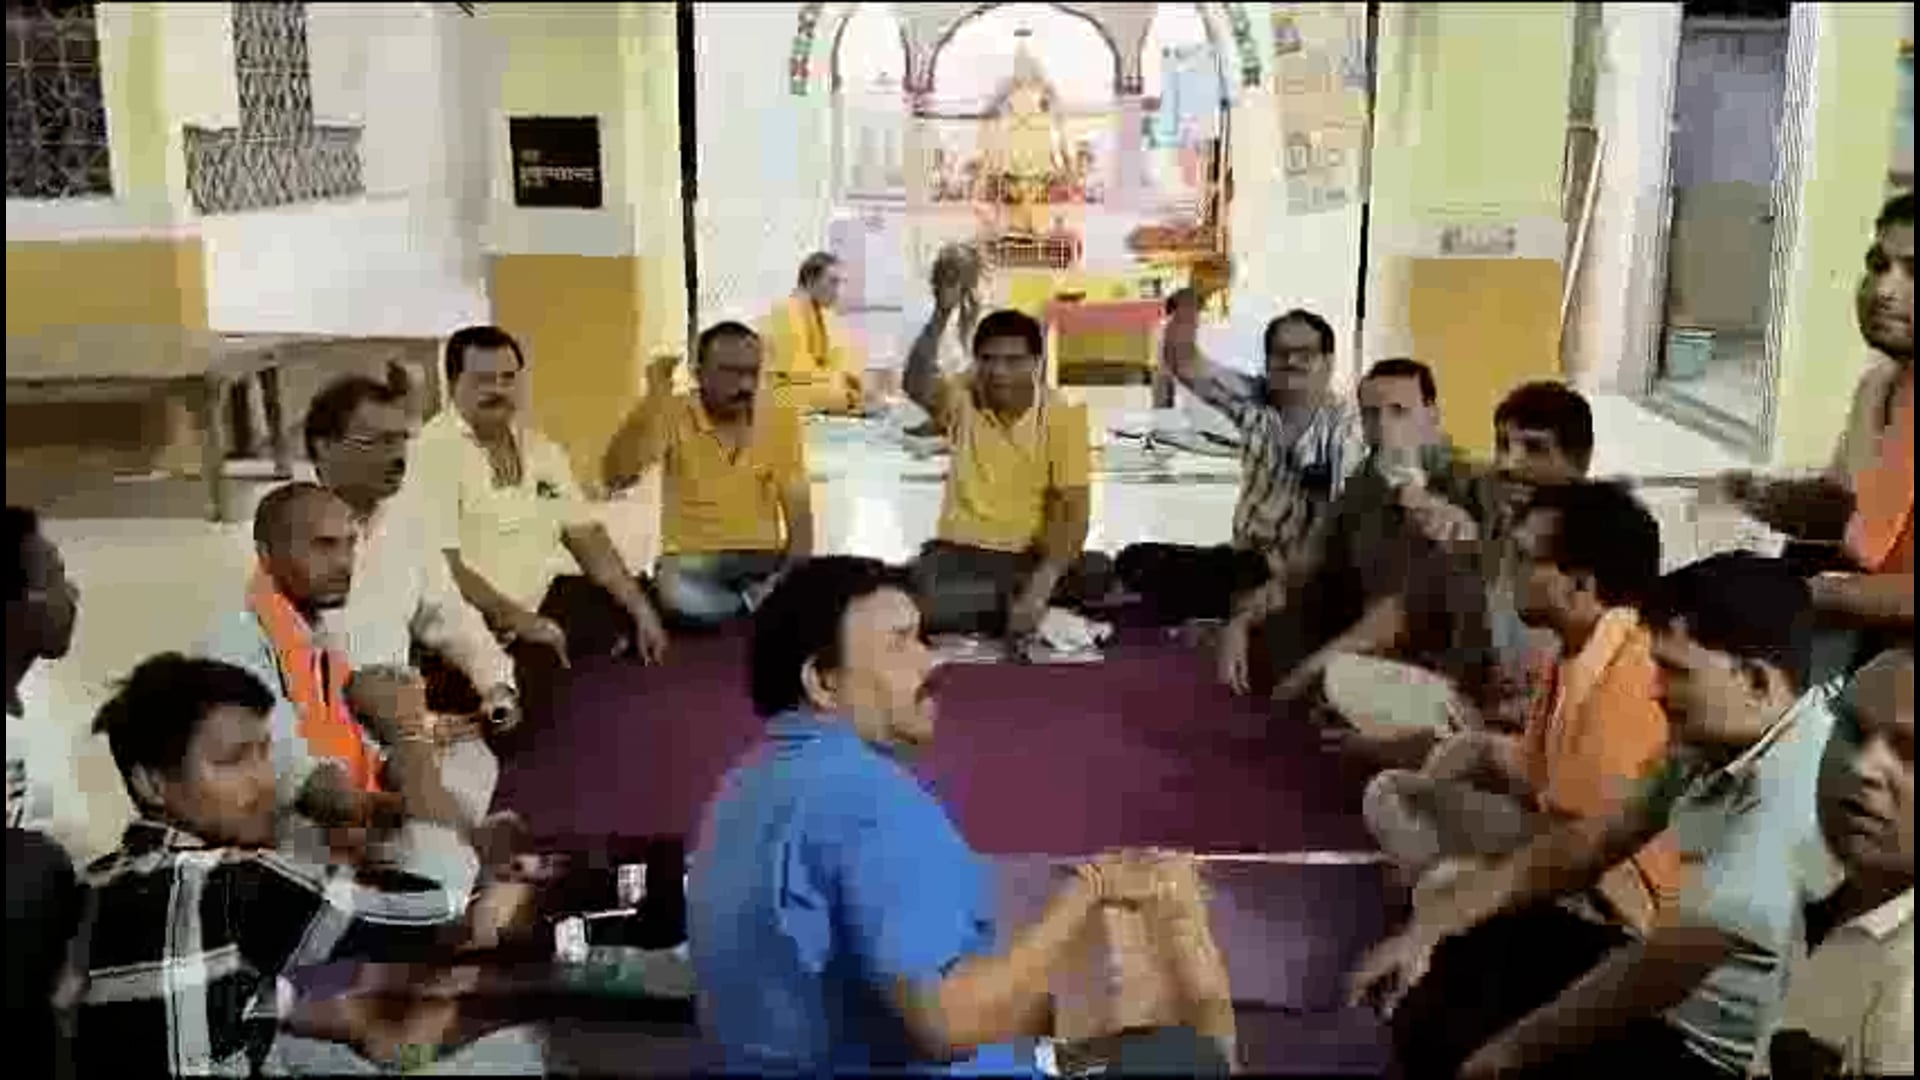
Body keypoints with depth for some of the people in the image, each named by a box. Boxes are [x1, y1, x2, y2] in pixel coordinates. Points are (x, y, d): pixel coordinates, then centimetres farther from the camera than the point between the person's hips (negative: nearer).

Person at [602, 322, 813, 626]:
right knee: (680, 597, -36)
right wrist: (653, 401, -24)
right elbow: (616, 476, -18)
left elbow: (799, 514, 1)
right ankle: (764, 600, -13)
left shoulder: (782, 421, 1)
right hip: (692, 561, 0)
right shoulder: (673, 415, -4)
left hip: (764, 560, 1)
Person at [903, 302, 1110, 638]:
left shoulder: (1062, 417, -10)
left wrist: (1042, 584, -29)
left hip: (1034, 554, 0)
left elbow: (1074, 511, -14)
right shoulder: (963, 399, -6)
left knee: (1096, 582, -30)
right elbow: (917, 385, -29)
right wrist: (941, 314, -44)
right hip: (960, 551, 0)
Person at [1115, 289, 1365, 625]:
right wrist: (1188, 305, -24)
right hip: (1246, 557, 5)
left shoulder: (1344, 426, -11)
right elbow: (1184, 364, -7)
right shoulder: (1253, 401, 2)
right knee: (1138, 562, -10)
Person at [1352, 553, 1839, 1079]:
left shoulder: (1794, 791, -30)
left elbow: (1660, 964, -30)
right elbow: (1588, 844, 7)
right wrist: (1426, 926, 1)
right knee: (1463, 955, 11)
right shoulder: (1715, 741, 0)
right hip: (1674, 999, 8)